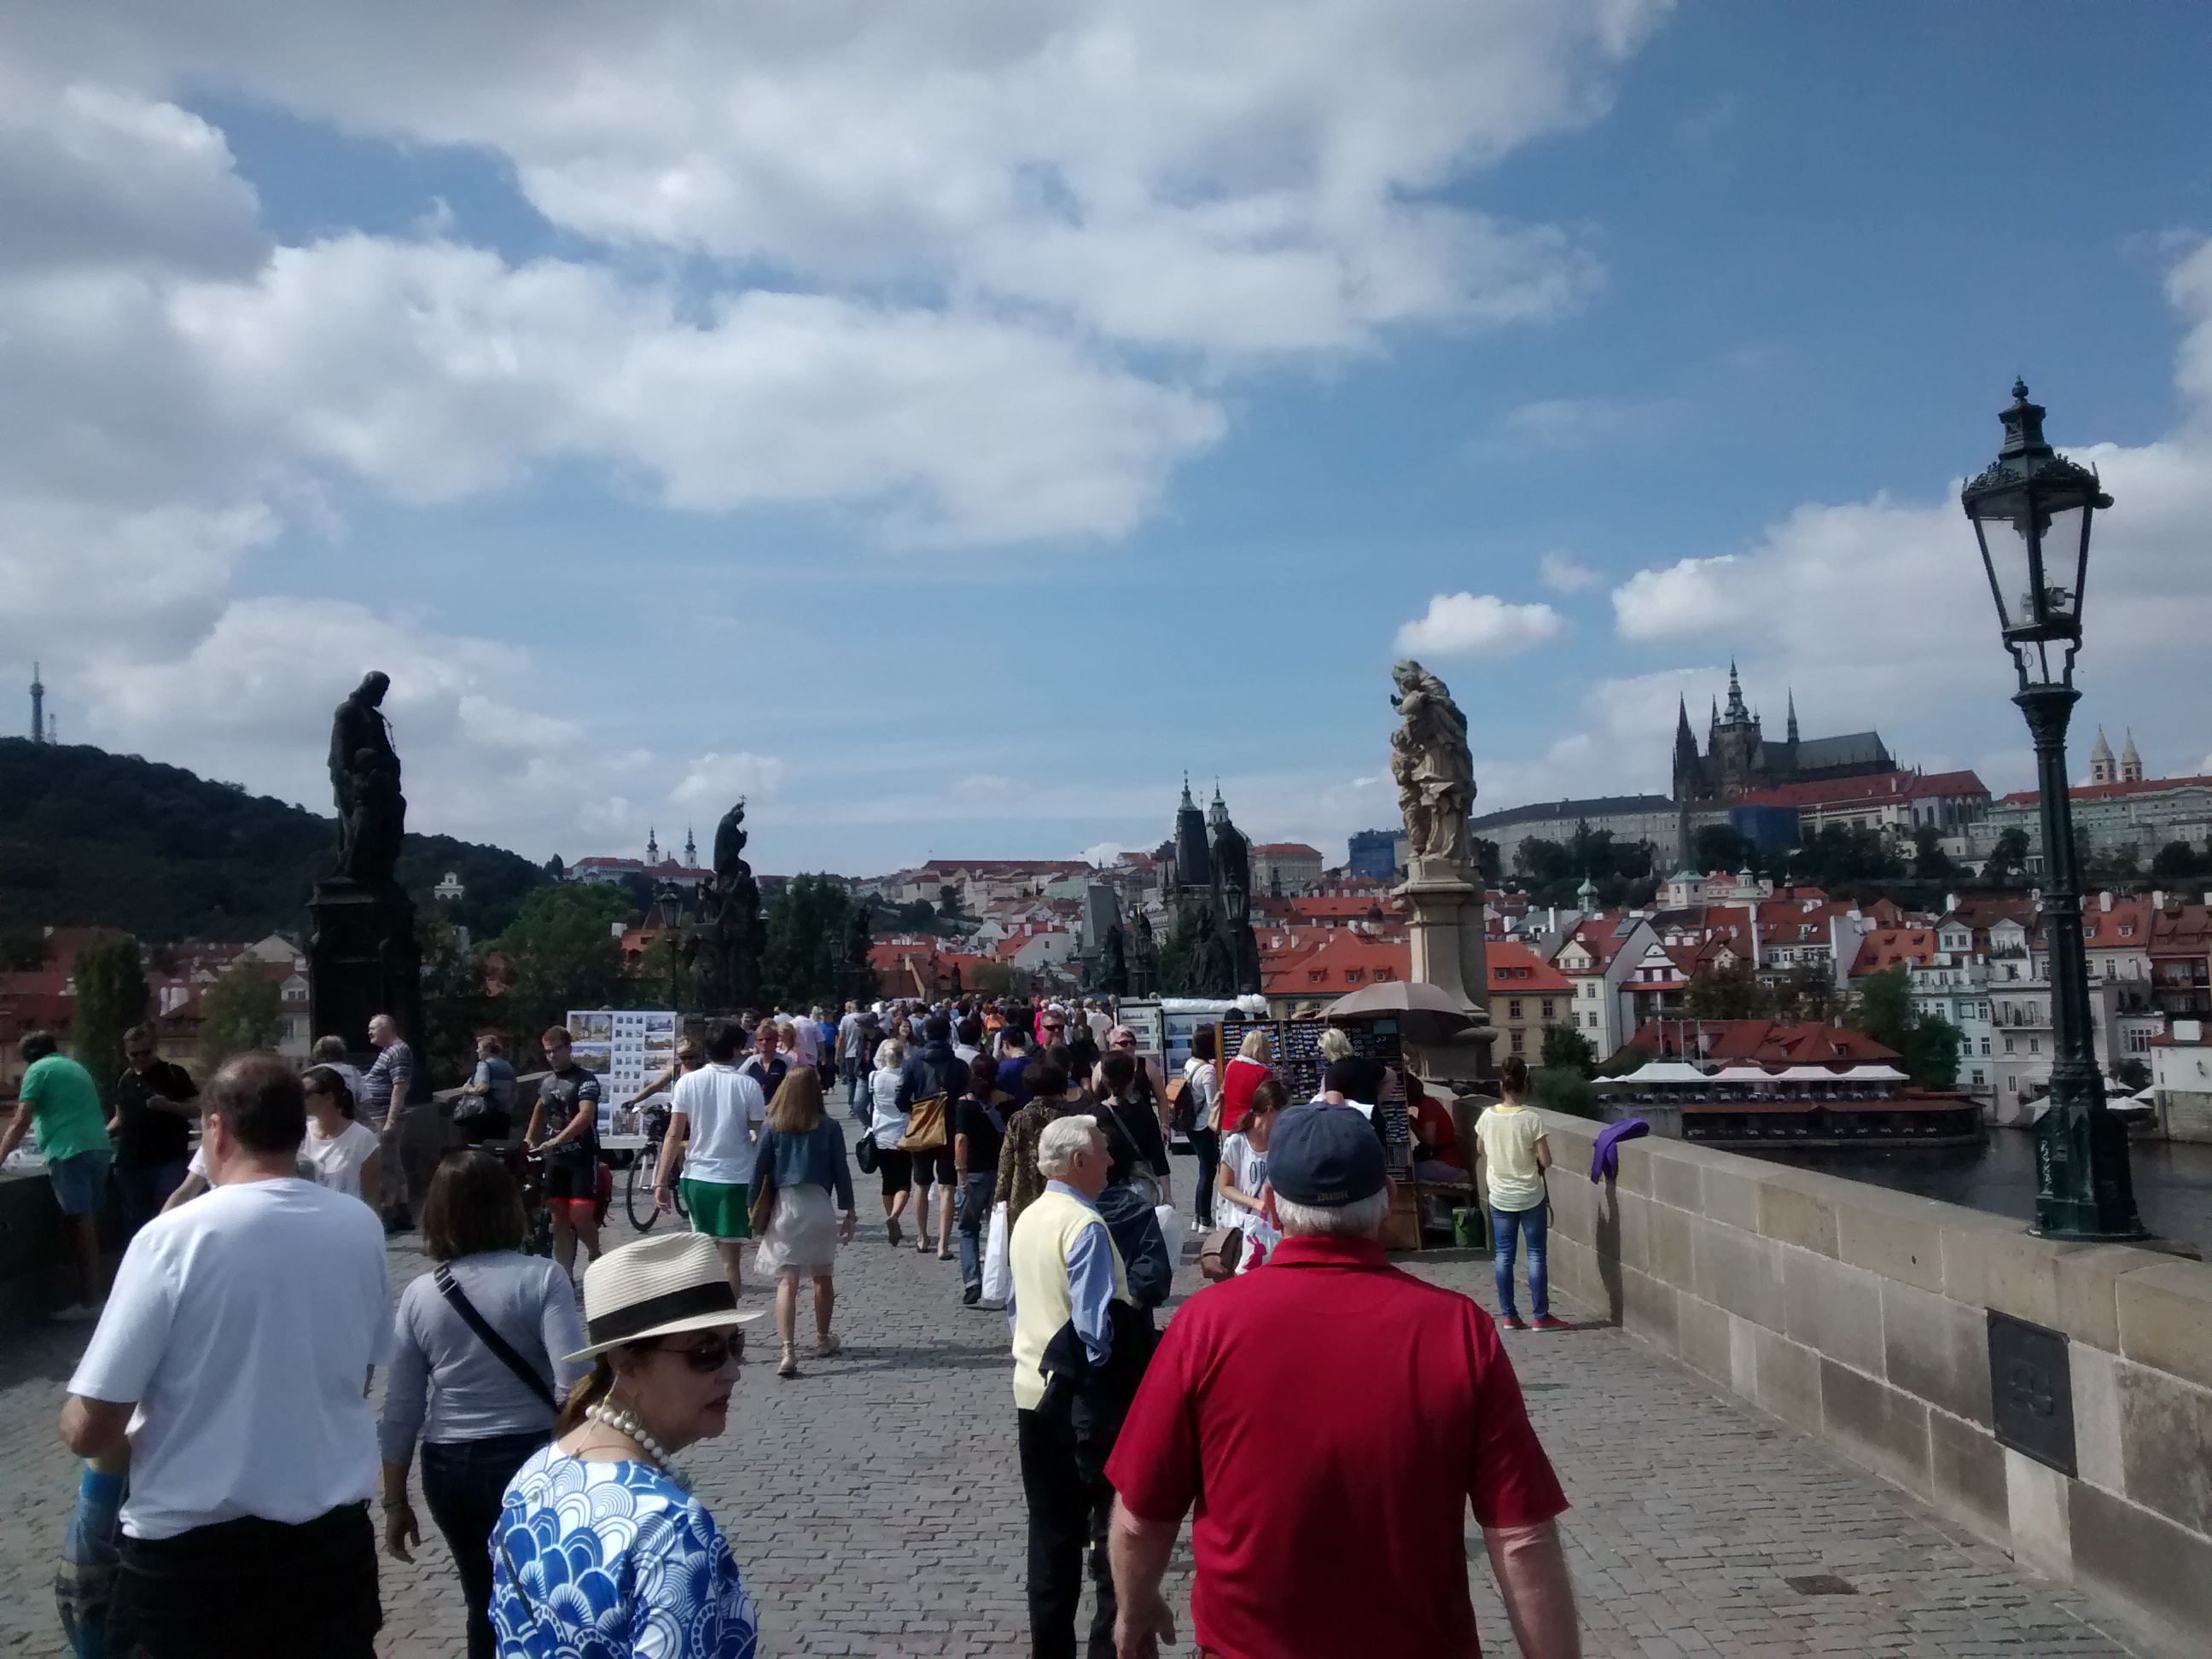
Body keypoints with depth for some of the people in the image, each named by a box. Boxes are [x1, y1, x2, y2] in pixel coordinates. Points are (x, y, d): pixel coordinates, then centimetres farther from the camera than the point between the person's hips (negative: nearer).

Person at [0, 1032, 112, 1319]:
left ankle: (89, 1302, -7)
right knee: (89, 1221, 11)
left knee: (79, 1223, -7)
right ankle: (91, 1291, 13)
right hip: (98, 1147, 7)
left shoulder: (37, 1070, 4)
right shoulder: (76, 1067, 25)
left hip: (70, 1152, -7)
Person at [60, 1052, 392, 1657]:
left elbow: (90, 1431, -12)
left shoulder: (172, 1238, -15)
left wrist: (75, 1421, 10)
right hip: (334, 1537, 3)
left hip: (192, 1553, -3)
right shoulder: (361, 1226, -3)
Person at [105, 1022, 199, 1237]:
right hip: (131, 1163, 5)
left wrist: (169, 1105, -22)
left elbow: (197, 1109, -5)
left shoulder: (173, 1073, -3)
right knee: (135, 1222, 13)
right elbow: (120, 1117, 23)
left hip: (168, 1162, -5)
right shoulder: (123, 1080, 13)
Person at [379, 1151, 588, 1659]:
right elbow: (573, 1383, -19)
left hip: (450, 1467, 3)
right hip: (533, 1459, -3)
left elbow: (400, 1412, 1)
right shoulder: (540, 1278, -12)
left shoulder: (419, 1295, -2)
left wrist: (395, 1502, 11)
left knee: (486, 1604, 19)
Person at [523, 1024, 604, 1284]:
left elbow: (586, 1115, -27)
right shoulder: (545, 1081, 10)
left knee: (580, 1216, -12)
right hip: (555, 1158, 6)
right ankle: (565, 1277, 10)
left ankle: (596, 1257, 15)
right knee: (559, 1219, 5)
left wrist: (555, 1140, -37)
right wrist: (528, 1139, 19)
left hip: (582, 1157, -6)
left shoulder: (585, 1080, -12)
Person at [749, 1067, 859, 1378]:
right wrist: (849, 1212, 10)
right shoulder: (829, 1129, -1)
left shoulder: (774, 1128, 0)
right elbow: (841, 1172, 1)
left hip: (785, 1205, -1)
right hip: (819, 1205, 1)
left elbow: (758, 1168, -2)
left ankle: (788, 1351, -18)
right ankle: (823, 1340, 35)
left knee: (787, 1282, -3)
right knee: (822, 1276, 20)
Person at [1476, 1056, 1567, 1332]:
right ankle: (1541, 1316, 9)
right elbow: (1546, 1161, -14)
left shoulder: (1487, 1116, -7)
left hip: (1499, 1197, 3)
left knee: (1503, 1255, 9)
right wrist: (1532, 1156, 5)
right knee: (1536, 1254, 5)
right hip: (1530, 1197, -3)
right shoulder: (1531, 1120, -17)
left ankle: (1508, 1315, 13)